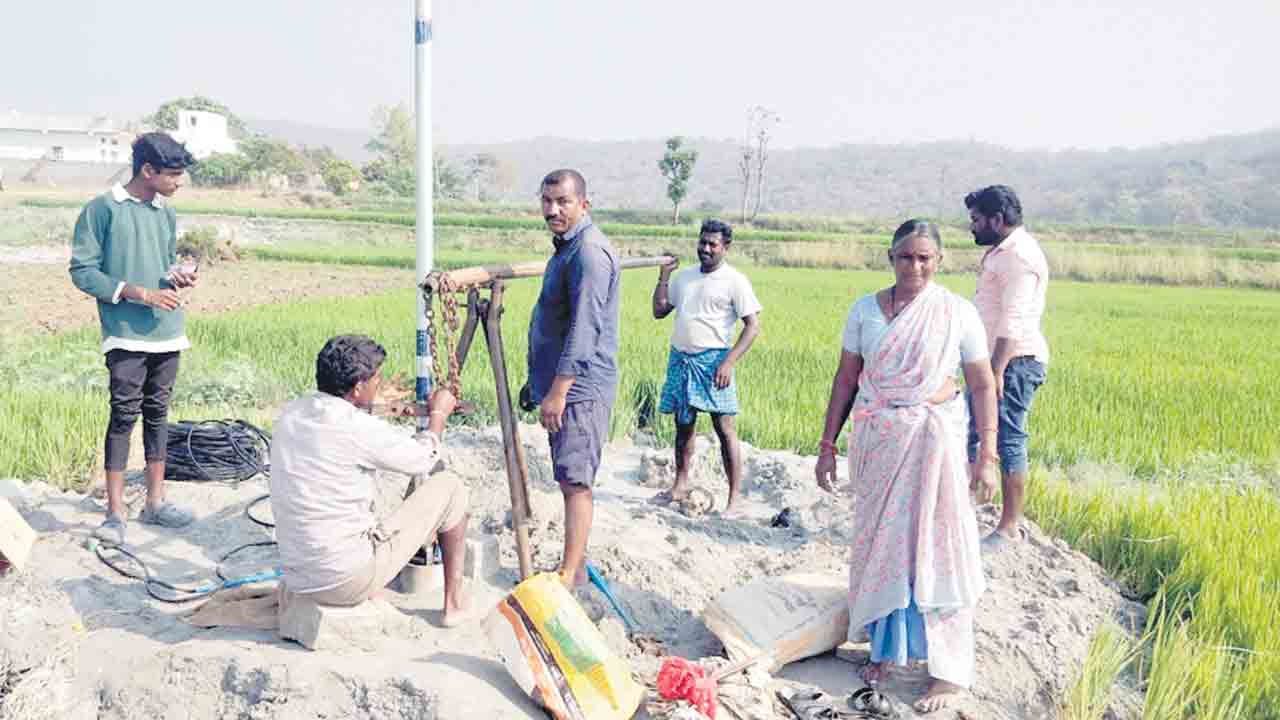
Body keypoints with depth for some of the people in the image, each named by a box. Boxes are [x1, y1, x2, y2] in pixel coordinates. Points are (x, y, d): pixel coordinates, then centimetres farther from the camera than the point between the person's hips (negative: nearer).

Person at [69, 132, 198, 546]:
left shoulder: (166, 215, 13)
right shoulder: (103, 209, -6)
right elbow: (82, 270, -8)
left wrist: (177, 278, 0)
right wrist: (139, 293, -15)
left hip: (167, 331, 6)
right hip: (126, 333, -6)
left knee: (157, 413, 11)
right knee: (124, 415, -6)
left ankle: (155, 502, 19)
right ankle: (115, 512, 2)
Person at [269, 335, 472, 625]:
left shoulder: (290, 414, 2)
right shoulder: (358, 429, -19)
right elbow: (423, 457, -2)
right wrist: (438, 414, 15)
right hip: (352, 581, -8)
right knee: (450, 488, 4)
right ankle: (455, 603, 16)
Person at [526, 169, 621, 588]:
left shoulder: (589, 252, -17)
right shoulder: (567, 247, 17)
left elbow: (584, 329, -23)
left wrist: (557, 391, -23)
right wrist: (541, 382, 25)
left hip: (579, 389, -10)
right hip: (565, 386, 11)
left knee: (575, 482, -7)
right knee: (572, 481, 15)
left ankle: (568, 578, -3)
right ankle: (575, 565, 24)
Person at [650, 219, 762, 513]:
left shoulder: (735, 281, -4)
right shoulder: (684, 276, 13)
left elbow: (753, 325, -8)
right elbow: (659, 312, 15)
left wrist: (729, 362, -16)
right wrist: (663, 277, 4)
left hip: (713, 360, -5)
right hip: (680, 358, 6)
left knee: (724, 428, -6)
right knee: (683, 424, 12)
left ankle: (734, 497, -2)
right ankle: (680, 485, 25)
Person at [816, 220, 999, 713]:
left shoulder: (957, 313, -4)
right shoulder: (865, 310, 2)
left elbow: (983, 386, -2)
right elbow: (846, 379, 7)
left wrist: (987, 457, -7)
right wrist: (828, 445, 6)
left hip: (933, 440, -3)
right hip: (875, 440, 3)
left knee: (935, 546, 0)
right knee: (878, 542, 10)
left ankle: (950, 669, 11)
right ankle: (885, 646, 28)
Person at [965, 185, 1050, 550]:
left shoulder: (1020, 256, -16)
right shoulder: (999, 251, 17)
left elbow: (1013, 321, -24)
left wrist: (997, 370, -29)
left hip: (1015, 362, -10)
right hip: (996, 360, 10)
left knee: (1009, 442, -5)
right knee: (967, 432, 13)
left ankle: (1010, 527, 3)